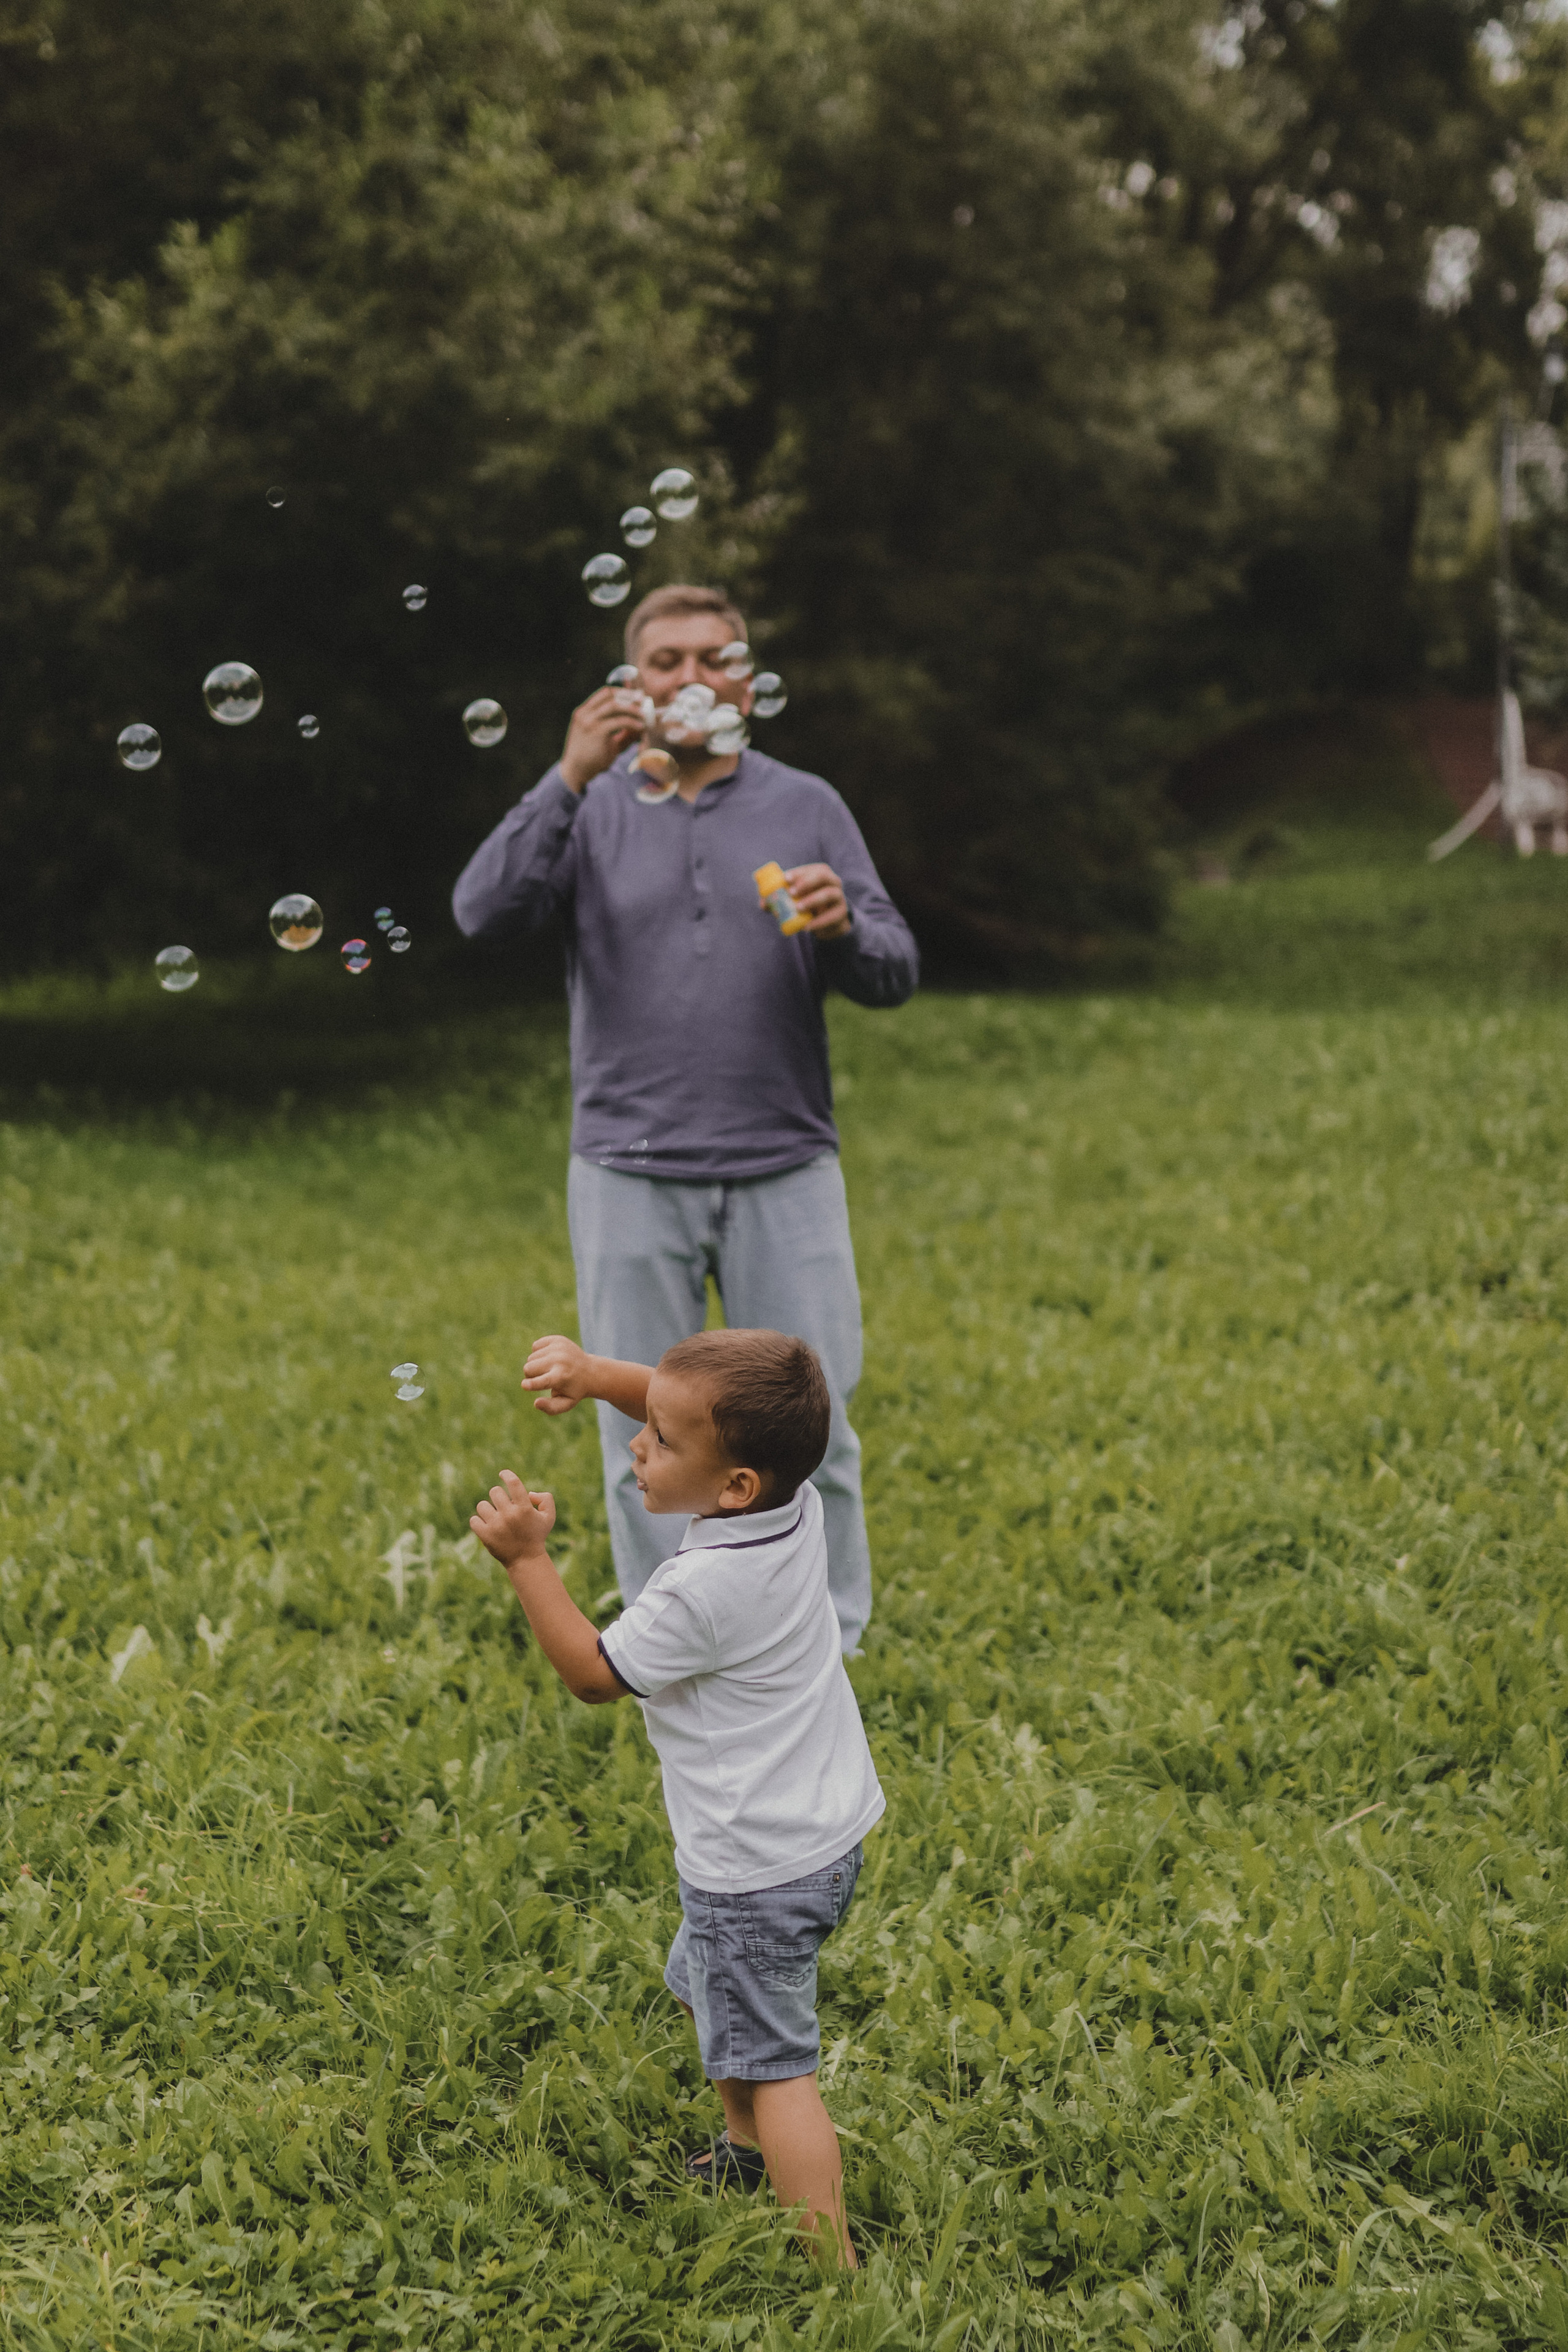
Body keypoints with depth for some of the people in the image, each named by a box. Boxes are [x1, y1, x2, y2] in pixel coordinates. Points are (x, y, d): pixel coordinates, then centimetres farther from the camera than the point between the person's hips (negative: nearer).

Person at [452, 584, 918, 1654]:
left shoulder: (807, 807, 7)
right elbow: (485, 911, -12)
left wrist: (843, 930, -19)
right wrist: (568, 781, -20)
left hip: (784, 1173, 1)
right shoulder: (593, 809, 4)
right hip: (631, 1176, 0)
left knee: (810, 1433, 2)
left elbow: (897, 972, 4)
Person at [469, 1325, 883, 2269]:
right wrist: (598, 1374, -9)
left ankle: (836, 2269, -1)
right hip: (828, 1829, 10)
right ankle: (748, 2152, 51)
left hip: (759, 1872, -10)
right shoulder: (794, 1499, -8)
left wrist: (528, 1557, -16)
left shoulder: (706, 1589, -30)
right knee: (703, 1981, 31)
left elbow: (593, 1672, -15)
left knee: (772, 2063, -2)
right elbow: (698, 1408, 6)